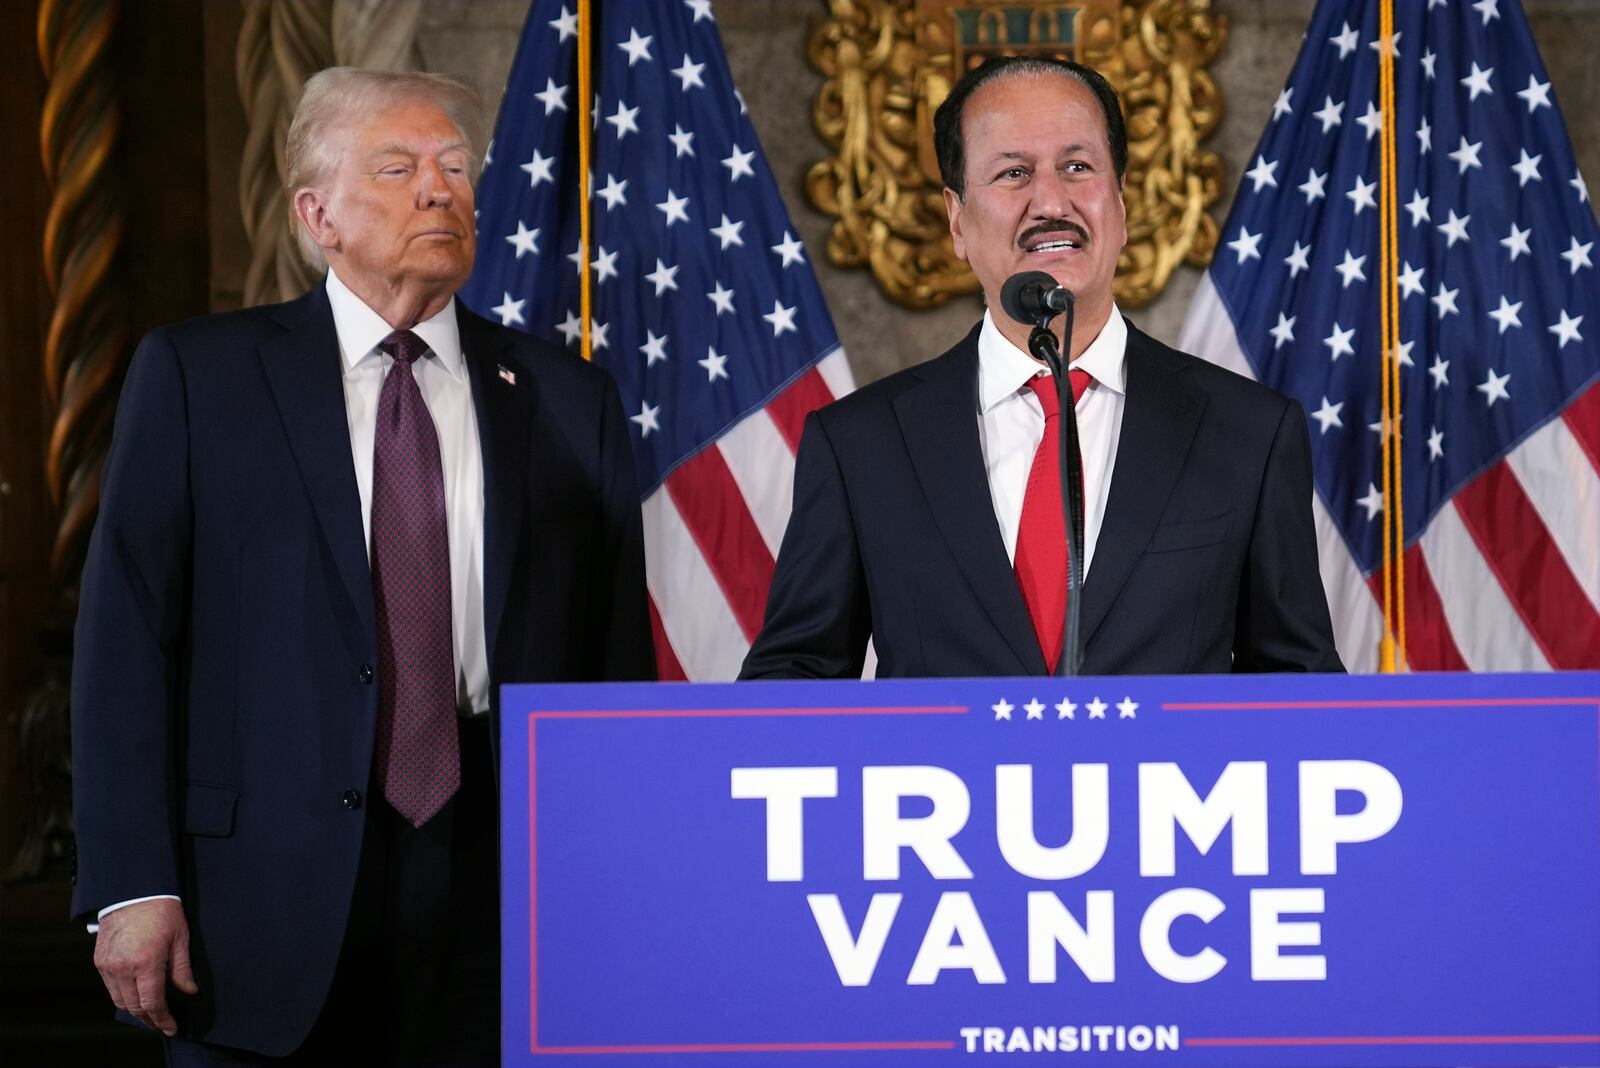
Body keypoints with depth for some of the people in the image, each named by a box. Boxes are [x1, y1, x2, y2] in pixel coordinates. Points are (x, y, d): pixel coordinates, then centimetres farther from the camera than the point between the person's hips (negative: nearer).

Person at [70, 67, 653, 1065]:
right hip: (272, 896, -2)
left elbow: (617, 655, 8)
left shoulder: (568, 398, 11)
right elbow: (127, 635, -1)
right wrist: (133, 886, -9)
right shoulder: (197, 375, 4)